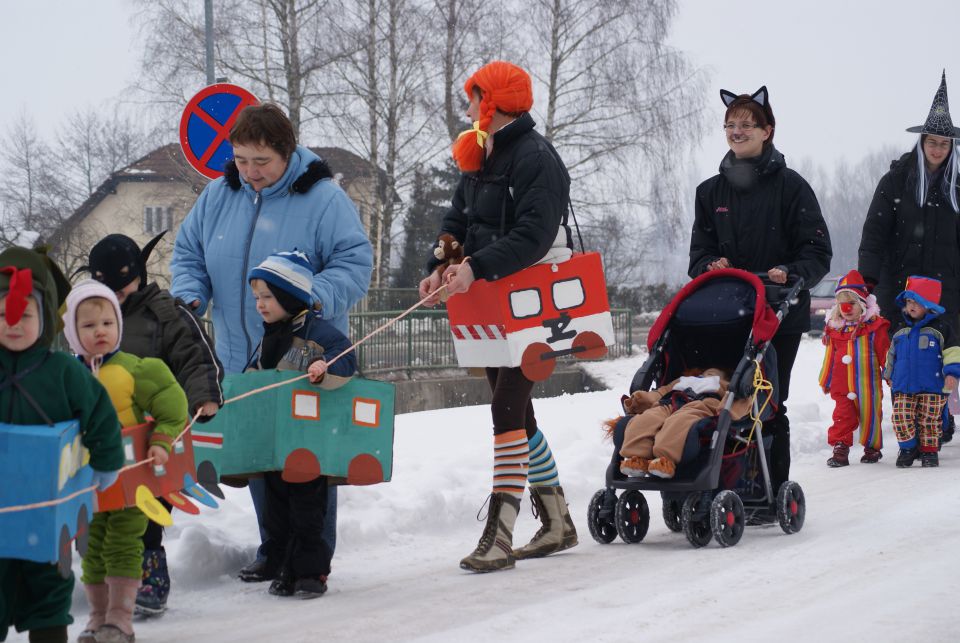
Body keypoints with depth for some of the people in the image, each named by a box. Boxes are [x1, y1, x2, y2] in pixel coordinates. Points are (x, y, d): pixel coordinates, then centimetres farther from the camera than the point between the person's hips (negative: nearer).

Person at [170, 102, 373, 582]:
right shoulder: (219, 196, 4)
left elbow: (354, 263, -14)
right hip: (240, 361, 5)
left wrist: (316, 298, -31)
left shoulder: (323, 198, -11)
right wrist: (189, 296, -8)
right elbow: (189, 253, 12)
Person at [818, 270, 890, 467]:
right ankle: (840, 448, -2)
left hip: (867, 386, -2)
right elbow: (830, 358, 13)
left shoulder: (875, 327, -4)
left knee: (869, 416, 8)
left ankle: (872, 447, 25)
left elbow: (885, 355, 0)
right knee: (842, 416, -4)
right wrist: (825, 381, 17)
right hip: (842, 387, 2)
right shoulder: (834, 329, 6)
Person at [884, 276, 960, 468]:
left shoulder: (940, 327, -2)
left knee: (929, 420, 0)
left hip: (932, 387, -4)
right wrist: (889, 375, 31)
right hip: (903, 387, 4)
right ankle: (908, 448, 9)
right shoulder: (902, 332, 13)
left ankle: (929, 451, 14)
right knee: (901, 418, -7)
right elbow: (892, 354, 26)